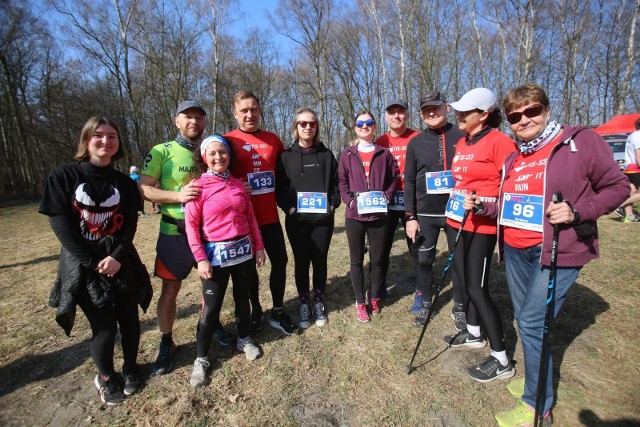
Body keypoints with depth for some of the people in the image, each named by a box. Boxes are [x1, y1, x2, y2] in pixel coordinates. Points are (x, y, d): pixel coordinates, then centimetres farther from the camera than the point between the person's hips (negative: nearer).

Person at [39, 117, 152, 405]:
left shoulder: (124, 182, 4)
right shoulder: (64, 176, -3)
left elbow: (130, 222, 0)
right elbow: (59, 222, -9)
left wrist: (117, 256, -15)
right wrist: (91, 262, -15)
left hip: (122, 262, 2)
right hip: (84, 265, -2)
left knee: (129, 320, 8)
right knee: (104, 326, 1)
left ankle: (130, 367, 34)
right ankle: (105, 376, 29)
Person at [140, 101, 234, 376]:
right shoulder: (162, 152, -5)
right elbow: (144, 189, -9)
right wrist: (178, 195, -24)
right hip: (175, 232, -3)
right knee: (170, 290, 8)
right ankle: (166, 343, 28)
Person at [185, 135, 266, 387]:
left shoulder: (237, 184, 7)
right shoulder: (199, 186, -6)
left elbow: (250, 217, 9)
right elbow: (191, 224, -8)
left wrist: (258, 246, 7)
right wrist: (200, 258, -12)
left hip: (243, 250, 4)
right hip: (216, 253, -4)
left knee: (243, 298, 17)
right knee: (211, 307, 1)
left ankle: (244, 339, 38)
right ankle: (201, 358, 20)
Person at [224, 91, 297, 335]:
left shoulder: (272, 139, 7)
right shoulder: (228, 140, -3)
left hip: (269, 215, 3)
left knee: (280, 260, 5)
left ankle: (278, 312, 24)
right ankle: (255, 310, 31)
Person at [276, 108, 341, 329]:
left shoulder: (326, 154, 8)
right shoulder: (286, 156, 4)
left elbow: (336, 183, 7)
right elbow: (279, 187, 1)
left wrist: (332, 204, -6)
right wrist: (288, 207, -12)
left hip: (322, 219, 1)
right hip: (296, 220, -1)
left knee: (320, 261, 8)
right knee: (301, 262, 8)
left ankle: (318, 303, 26)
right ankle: (304, 304, 24)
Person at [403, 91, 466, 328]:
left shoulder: (462, 137, 2)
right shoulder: (415, 143, 6)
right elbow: (409, 181, 4)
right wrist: (410, 217, -1)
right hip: (425, 213, 1)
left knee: (460, 260, 8)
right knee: (423, 259, 9)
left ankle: (460, 307, 26)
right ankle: (424, 302, 28)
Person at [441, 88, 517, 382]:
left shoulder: (498, 141, -11)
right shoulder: (461, 143, 13)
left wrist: (484, 205, -22)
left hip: (481, 226, -8)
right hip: (458, 222, 8)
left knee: (477, 288, -5)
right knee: (467, 281, 18)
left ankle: (501, 361, 11)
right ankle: (473, 334, 38)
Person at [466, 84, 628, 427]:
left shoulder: (581, 141, -6)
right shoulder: (513, 160, 12)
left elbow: (617, 186, -5)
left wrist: (578, 212, -21)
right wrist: (481, 206, 0)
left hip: (558, 253, -7)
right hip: (515, 252, 7)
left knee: (532, 323, -7)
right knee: (524, 320, 15)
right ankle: (539, 380, 38)